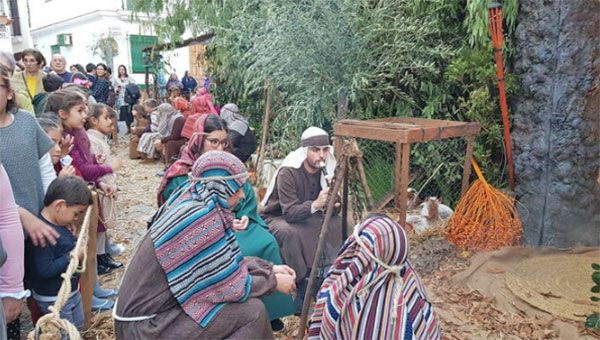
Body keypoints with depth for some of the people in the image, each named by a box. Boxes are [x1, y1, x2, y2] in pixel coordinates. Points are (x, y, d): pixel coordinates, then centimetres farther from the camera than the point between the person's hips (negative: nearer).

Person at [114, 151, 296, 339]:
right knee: (252, 311, -13)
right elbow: (229, 286, -21)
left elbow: (225, 262, 9)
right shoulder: (200, 217, -26)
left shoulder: (194, 202, 1)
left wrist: (269, 268, 5)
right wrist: (273, 281, -7)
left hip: (161, 304, 9)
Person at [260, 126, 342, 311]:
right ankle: (303, 287, -18)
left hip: (305, 214, 6)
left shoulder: (325, 169, -8)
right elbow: (290, 213, -32)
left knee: (337, 223, -16)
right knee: (291, 233, -37)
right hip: (277, 217, -5)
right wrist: (315, 205, -50)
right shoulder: (288, 172, -27)